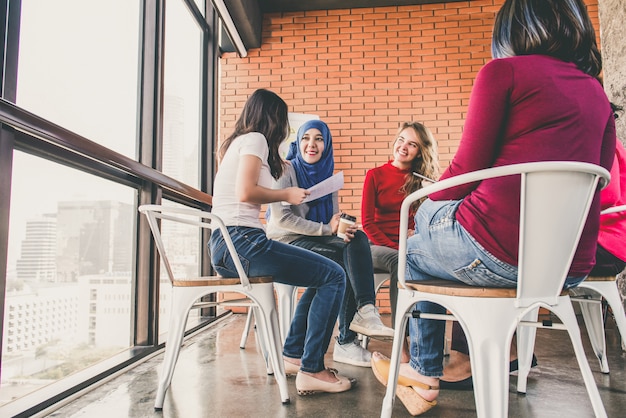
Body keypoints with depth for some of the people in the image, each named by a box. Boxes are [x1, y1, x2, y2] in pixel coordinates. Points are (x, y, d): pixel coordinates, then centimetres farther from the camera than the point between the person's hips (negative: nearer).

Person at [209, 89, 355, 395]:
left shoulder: (236, 142, 24)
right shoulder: (255, 139, -3)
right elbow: (245, 192, -17)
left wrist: (274, 169, 27)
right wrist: (287, 194, -4)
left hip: (223, 246, 10)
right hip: (241, 240, -10)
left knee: (324, 273, 18)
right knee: (334, 276, -10)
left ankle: (293, 351, 22)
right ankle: (311, 370, -6)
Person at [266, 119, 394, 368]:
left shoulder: (327, 175, 13)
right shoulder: (286, 171, -5)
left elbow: (335, 218, 11)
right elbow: (281, 218, -15)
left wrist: (345, 228, -15)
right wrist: (327, 229, -19)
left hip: (317, 239, 5)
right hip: (287, 244, -5)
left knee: (357, 238, -24)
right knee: (345, 265, -26)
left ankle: (365, 311, -33)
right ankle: (346, 341, -18)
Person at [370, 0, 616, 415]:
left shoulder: (503, 71, -1)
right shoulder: (596, 91, 17)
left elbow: (468, 166, -6)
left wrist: (429, 200, 14)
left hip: (498, 254, -7)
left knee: (415, 252, 23)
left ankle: (425, 377, 32)